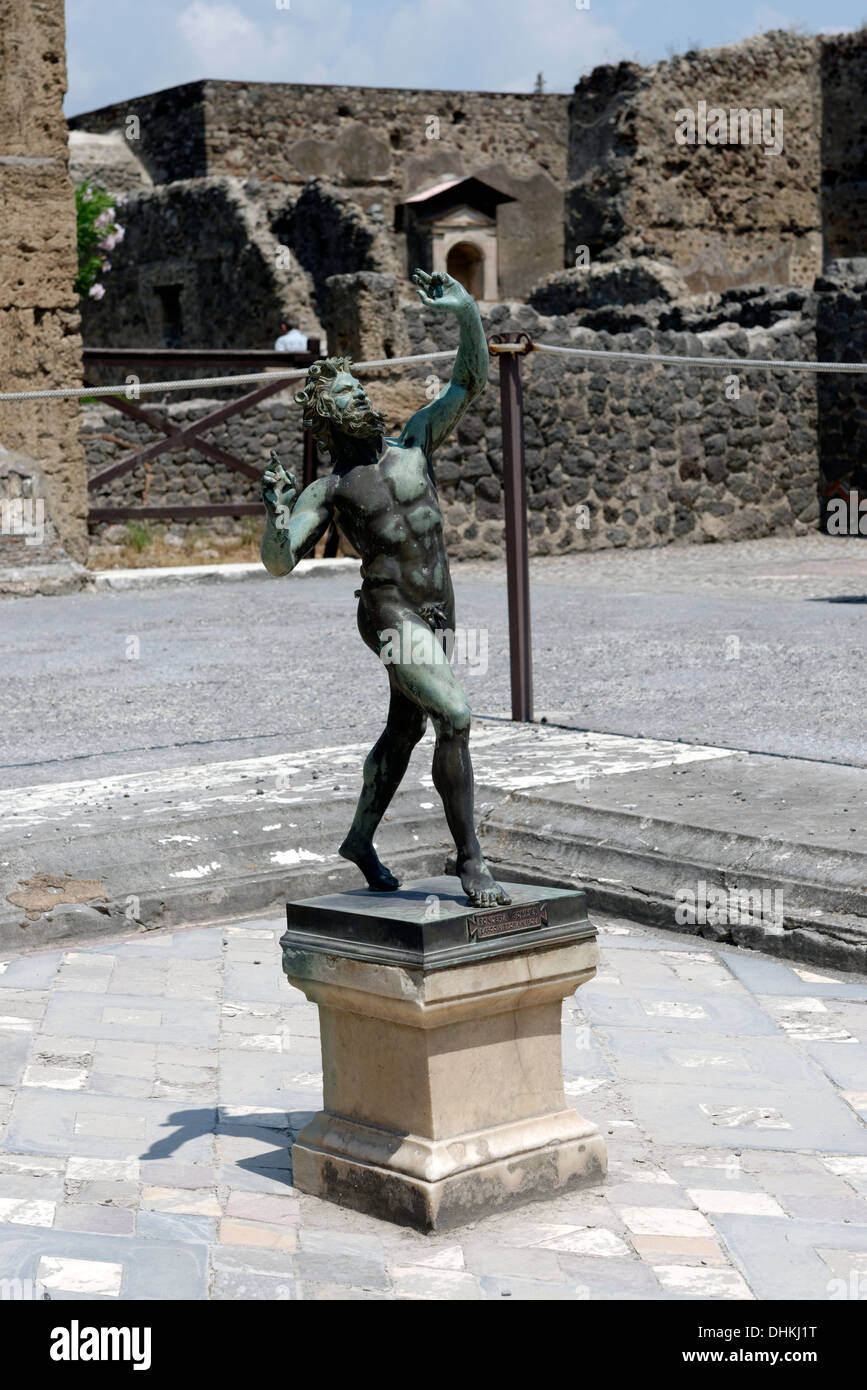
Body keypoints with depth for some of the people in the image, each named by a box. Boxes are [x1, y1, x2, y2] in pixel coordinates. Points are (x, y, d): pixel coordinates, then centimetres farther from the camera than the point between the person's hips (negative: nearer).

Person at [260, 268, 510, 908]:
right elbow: (279, 561, -11)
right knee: (455, 718, -21)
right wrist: (277, 510, -29)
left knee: (406, 727, 20)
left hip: (436, 615, 7)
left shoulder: (414, 442, 10)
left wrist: (468, 313, -2)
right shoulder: (328, 491, -4)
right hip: (392, 615, -7)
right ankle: (471, 860, -16)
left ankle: (362, 839, 39)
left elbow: (471, 380, 11)